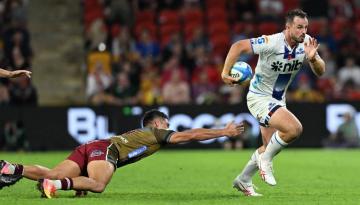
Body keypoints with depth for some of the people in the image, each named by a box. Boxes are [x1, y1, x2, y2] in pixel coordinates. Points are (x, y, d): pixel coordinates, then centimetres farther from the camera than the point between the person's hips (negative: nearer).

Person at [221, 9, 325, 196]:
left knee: (269, 147, 19)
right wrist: (225, 72, -31)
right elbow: (238, 46, -26)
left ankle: (243, 181, 39)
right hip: (259, 98, -8)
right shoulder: (272, 43, -28)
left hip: (278, 100, 8)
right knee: (294, 128, -27)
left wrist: (313, 58, -29)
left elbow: (320, 71, -9)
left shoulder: (306, 42, -9)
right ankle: (265, 159, -4)